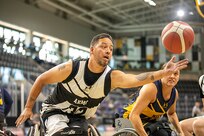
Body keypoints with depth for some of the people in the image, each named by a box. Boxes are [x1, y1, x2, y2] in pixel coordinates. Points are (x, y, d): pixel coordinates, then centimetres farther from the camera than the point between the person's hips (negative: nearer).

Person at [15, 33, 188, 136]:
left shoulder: (112, 77, -21)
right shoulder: (71, 68, -26)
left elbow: (138, 79, -40)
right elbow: (41, 80, -12)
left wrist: (164, 72, -55)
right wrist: (28, 107, -7)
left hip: (79, 117, 4)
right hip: (55, 110, -4)